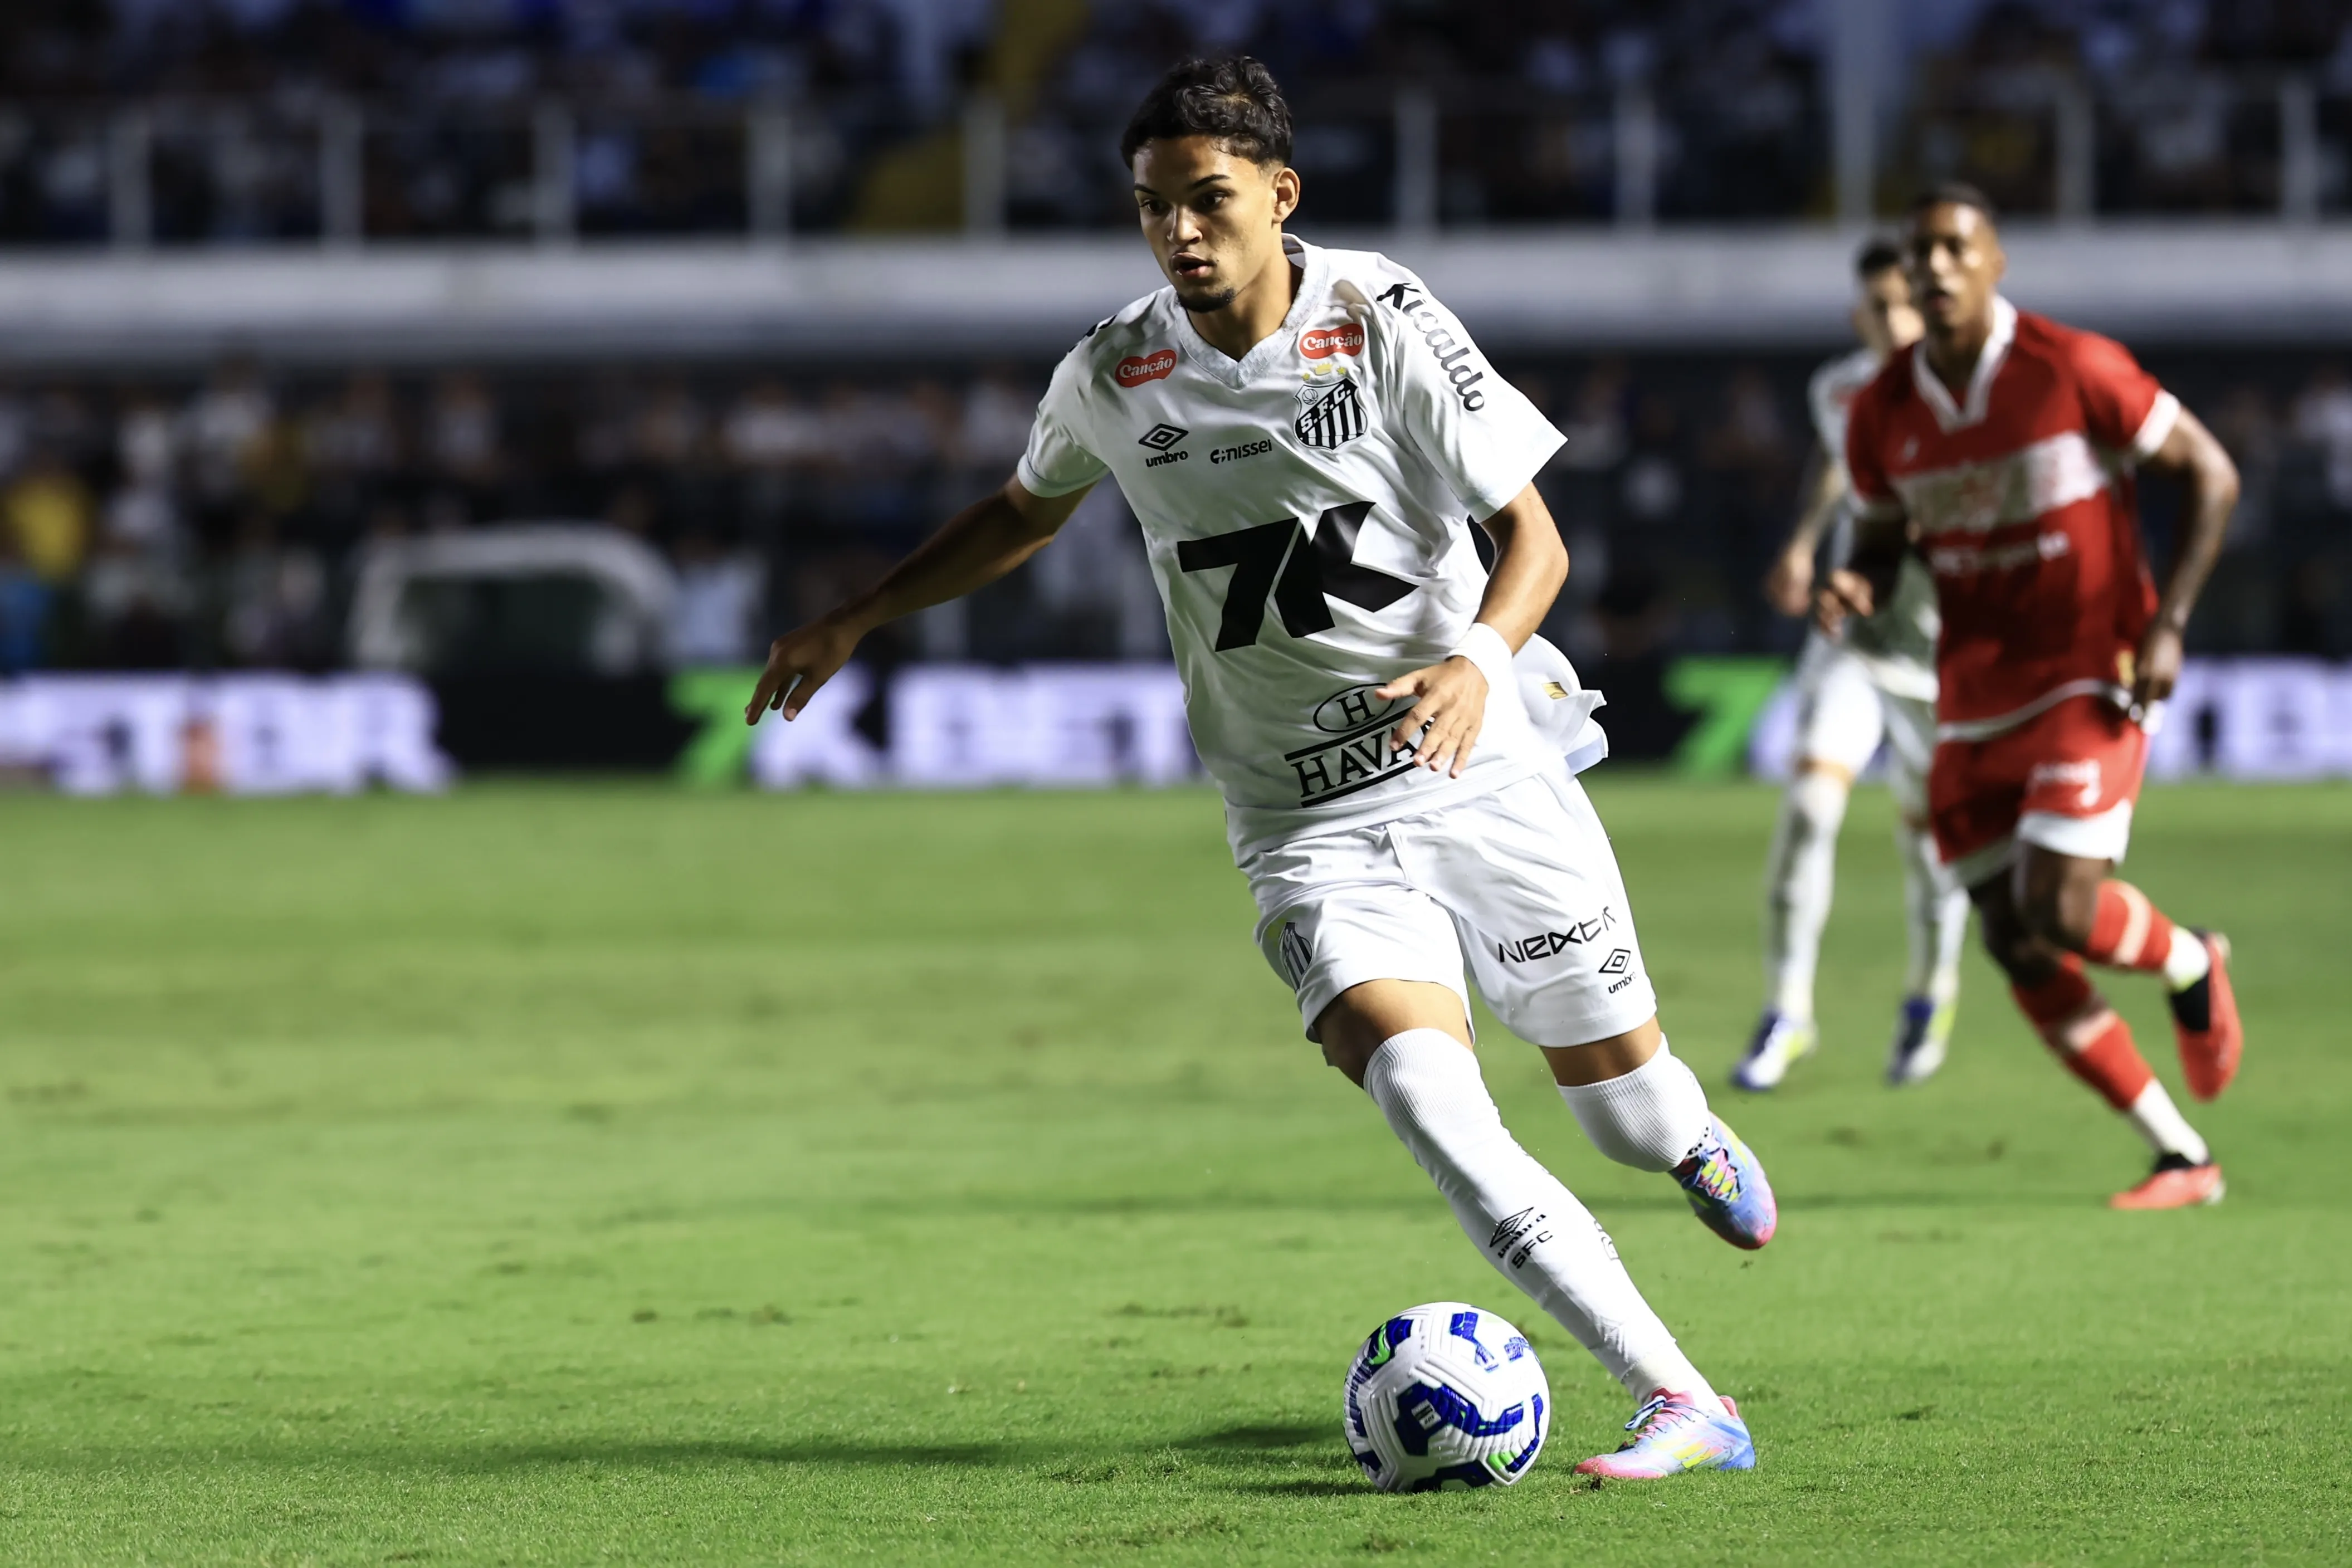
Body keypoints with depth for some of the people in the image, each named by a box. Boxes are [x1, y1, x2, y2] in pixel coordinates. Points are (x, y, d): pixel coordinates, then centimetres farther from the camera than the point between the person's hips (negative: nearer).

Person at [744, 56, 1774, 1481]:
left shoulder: (1382, 320, -8)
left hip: (1481, 773, -1)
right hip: (1307, 826, 1)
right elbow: (1025, 514, 23)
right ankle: (1685, 1410, -27)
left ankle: (1697, 1141, 50)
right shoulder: (1113, 379, 0)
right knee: (1420, 1086, -25)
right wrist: (854, 624, 19)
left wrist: (1479, 656, -27)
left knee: (1628, 1105, 7)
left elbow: (1531, 532, -7)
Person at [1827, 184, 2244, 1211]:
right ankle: (2182, 1159, 14)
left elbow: (2211, 474, -7)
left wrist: (2168, 624, -15)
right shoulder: (1884, 415, 1)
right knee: (2018, 949, 0)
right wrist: (1854, 590, -13)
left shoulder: (2073, 371, -14)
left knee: (2060, 911, -20)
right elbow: (1880, 543, 13)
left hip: (2091, 681, -5)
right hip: (1975, 701, 5)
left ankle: (2191, 968, 17)